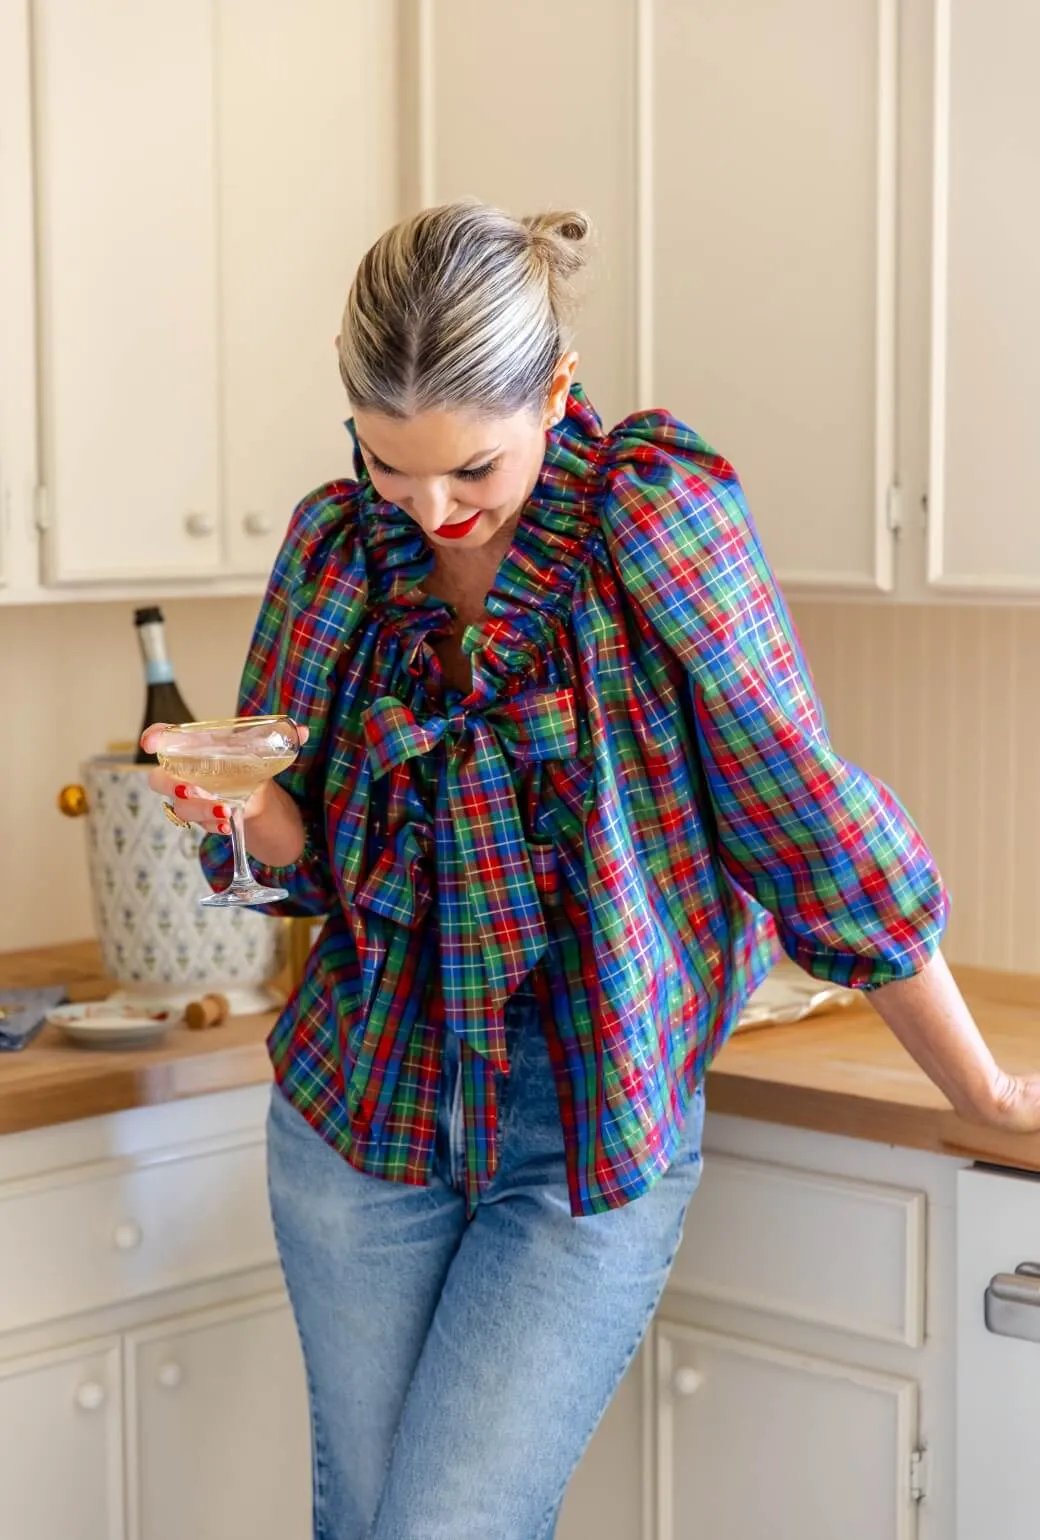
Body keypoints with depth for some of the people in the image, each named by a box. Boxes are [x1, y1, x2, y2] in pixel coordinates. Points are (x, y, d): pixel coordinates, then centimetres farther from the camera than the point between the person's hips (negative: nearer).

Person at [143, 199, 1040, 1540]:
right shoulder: (337, 542, -1)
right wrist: (248, 812, -16)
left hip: (597, 1132, -4)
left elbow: (798, 804, -11)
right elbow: (305, 851, 9)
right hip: (365, 1099, 4)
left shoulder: (656, 506, -14)